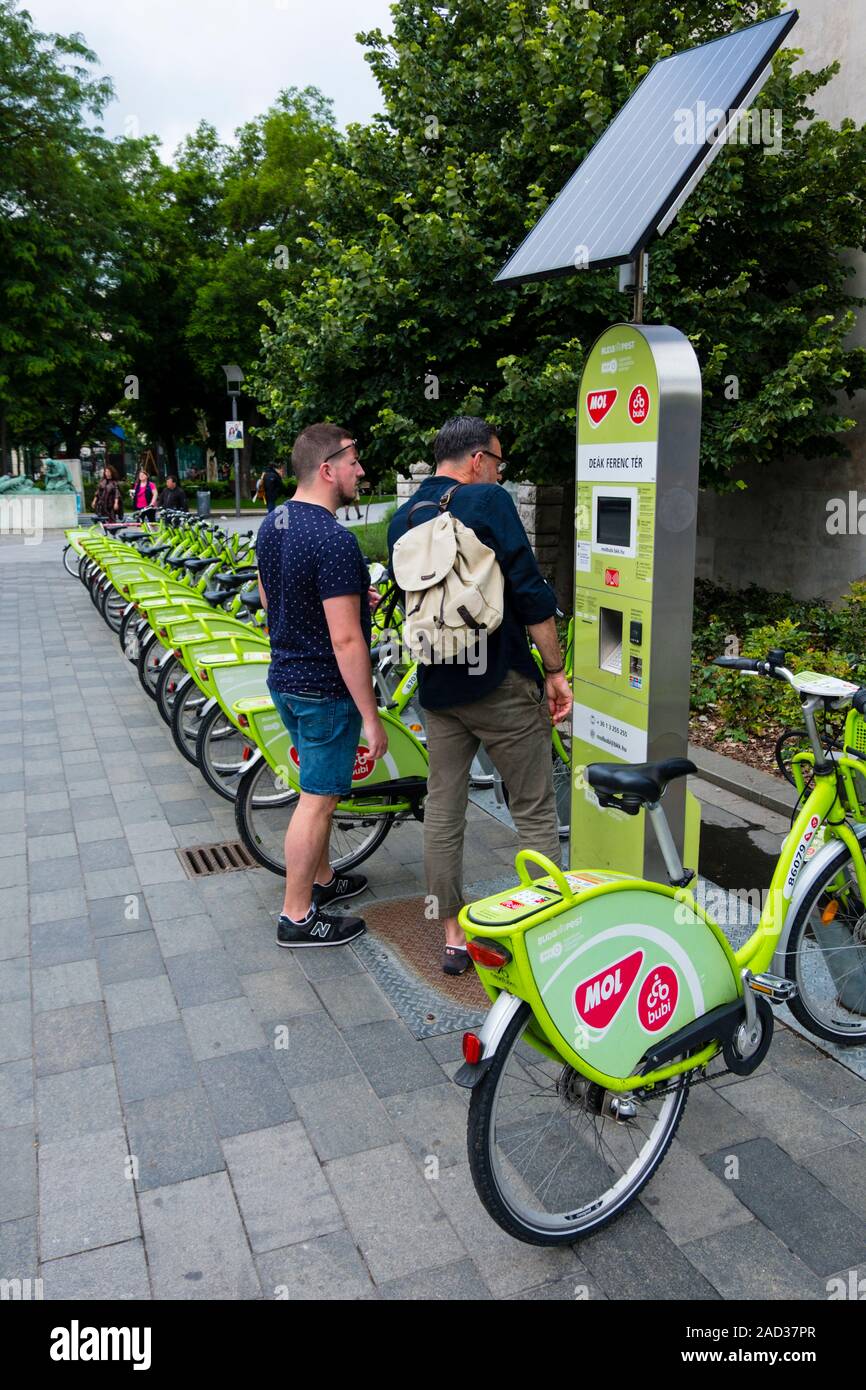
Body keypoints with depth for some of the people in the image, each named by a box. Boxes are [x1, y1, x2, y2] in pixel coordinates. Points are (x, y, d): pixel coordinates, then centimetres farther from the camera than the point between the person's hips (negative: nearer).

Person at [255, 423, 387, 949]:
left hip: (285, 676, 9)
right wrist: (371, 717, -19)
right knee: (318, 798, 2)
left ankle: (321, 878, 39)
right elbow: (345, 640, -26)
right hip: (326, 689, -9)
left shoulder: (273, 524, 5)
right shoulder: (334, 540, -25)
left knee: (319, 787, 23)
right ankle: (298, 916, 15)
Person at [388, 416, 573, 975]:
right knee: (536, 813, 6)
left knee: (443, 813, 12)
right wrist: (555, 670, -8)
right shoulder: (489, 501, -10)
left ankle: (453, 936, 22)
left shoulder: (401, 521, 10)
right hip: (501, 681, -6)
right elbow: (531, 592, -14)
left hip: (438, 685, 6)